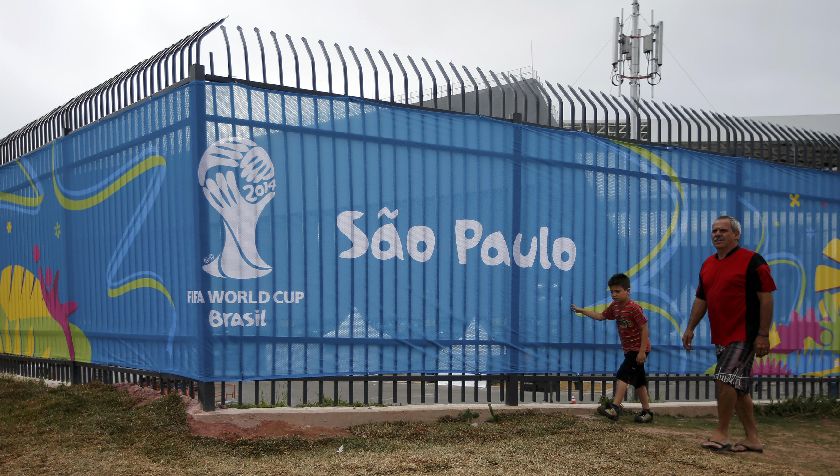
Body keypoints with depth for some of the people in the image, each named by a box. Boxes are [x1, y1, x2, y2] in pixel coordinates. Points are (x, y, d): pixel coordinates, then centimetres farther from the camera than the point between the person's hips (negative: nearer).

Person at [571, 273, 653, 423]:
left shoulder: (634, 308, -19)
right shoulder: (614, 307, 5)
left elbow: (644, 329, -20)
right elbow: (601, 316, 19)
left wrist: (642, 351, -22)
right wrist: (582, 311, 11)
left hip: (638, 349, -9)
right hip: (629, 349, 9)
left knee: (623, 375, -17)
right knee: (638, 381, 13)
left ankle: (614, 408, -20)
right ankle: (647, 411, 20)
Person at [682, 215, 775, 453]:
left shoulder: (752, 261, -9)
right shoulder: (708, 265, 13)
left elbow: (766, 298, -12)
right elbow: (701, 299, 19)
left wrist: (763, 335, -17)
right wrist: (690, 328, 13)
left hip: (744, 335, -8)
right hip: (721, 336, 8)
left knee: (725, 379, -15)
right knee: (738, 387, 11)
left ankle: (721, 434, -5)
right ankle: (752, 438, 19)